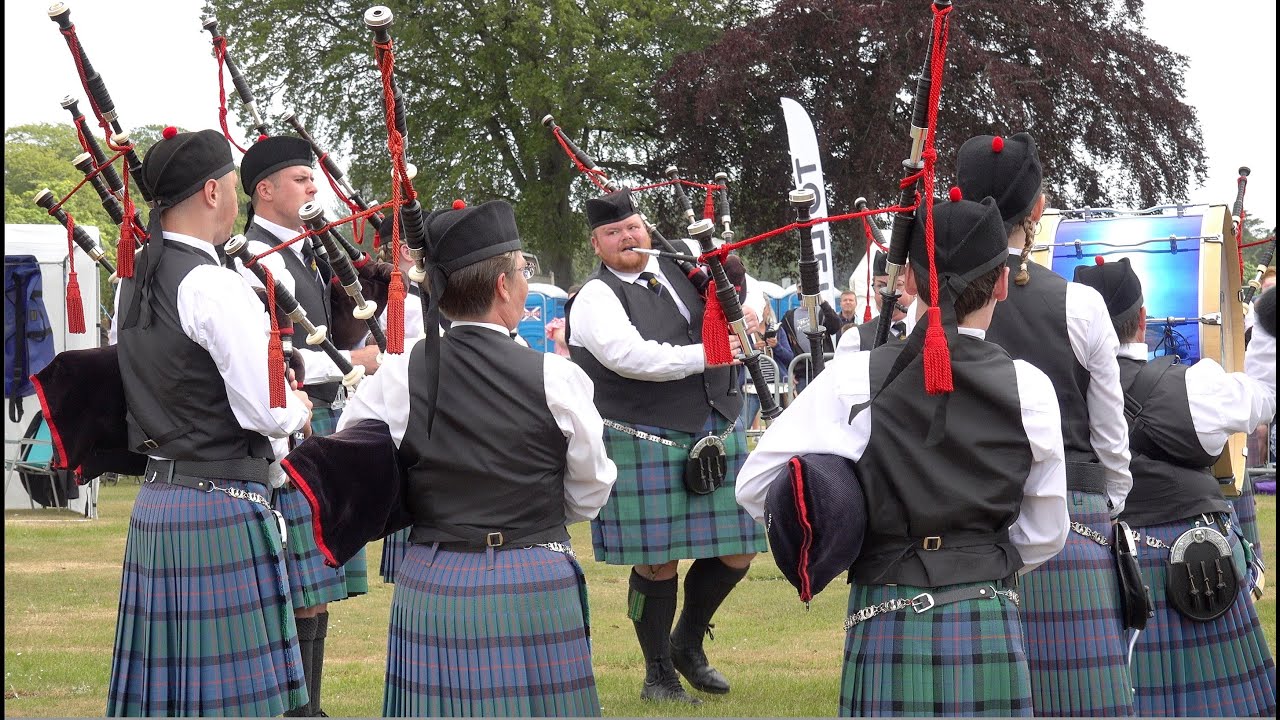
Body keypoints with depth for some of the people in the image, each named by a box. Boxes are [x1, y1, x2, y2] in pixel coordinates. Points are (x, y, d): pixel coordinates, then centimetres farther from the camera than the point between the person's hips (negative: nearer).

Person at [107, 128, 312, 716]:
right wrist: (299, 409, 4)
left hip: (154, 502, 9)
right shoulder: (215, 287, -15)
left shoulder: (135, 282, 11)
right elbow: (265, 412, -18)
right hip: (221, 510, -9)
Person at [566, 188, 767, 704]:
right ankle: (658, 673, 16)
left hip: (716, 434, 6)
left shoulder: (678, 271, 11)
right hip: (645, 444, -6)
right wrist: (706, 356, -20)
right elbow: (634, 357, -23)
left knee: (736, 550, 9)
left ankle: (688, 644, 30)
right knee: (657, 563, 0)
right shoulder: (595, 300, -8)